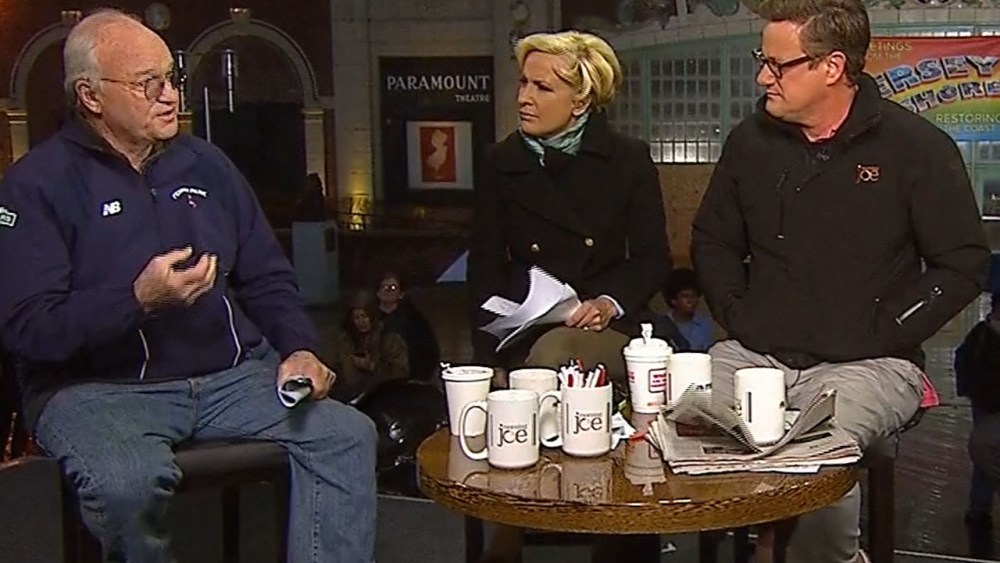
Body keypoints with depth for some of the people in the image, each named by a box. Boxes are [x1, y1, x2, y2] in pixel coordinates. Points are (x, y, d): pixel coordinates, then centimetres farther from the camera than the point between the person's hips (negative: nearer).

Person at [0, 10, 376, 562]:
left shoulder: (205, 164, 14)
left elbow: (266, 279, 18)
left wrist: (299, 349, -1)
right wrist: (139, 300, -25)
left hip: (230, 376, 5)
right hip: (97, 388, -4)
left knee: (348, 434, -16)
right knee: (127, 485, -36)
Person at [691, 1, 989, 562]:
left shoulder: (916, 147, -3)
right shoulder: (752, 140, 9)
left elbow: (964, 264, -2)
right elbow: (713, 240, 21)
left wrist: (878, 338, -9)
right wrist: (737, 318, 6)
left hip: (868, 364, -4)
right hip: (754, 355, 4)